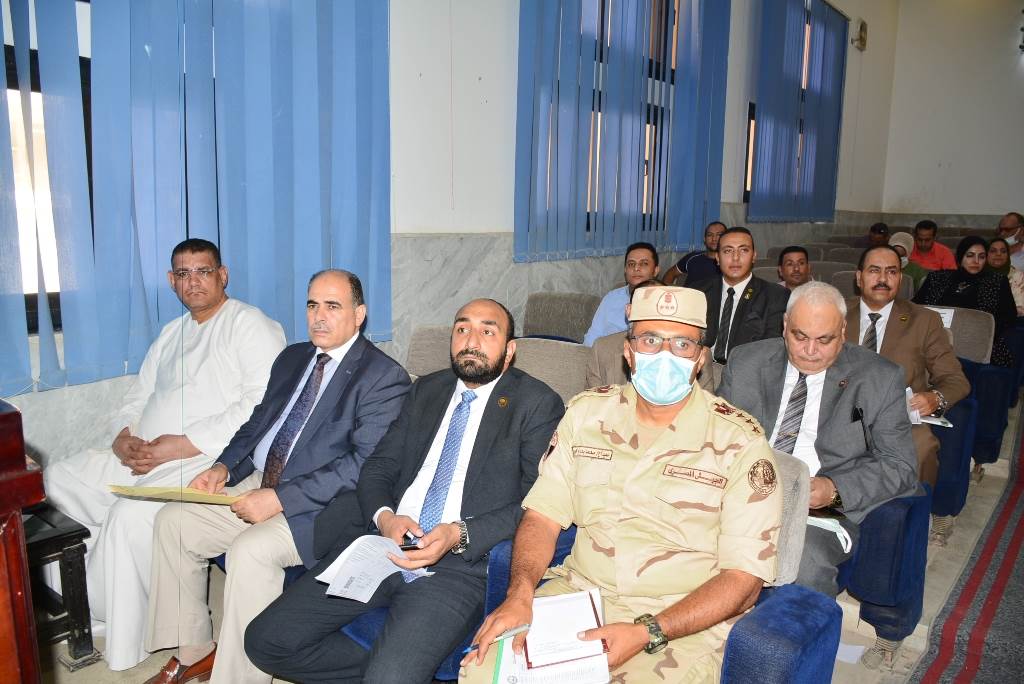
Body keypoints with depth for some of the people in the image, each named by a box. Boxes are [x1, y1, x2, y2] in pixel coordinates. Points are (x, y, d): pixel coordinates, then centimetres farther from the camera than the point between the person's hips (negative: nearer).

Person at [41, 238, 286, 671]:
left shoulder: (251, 325, -5)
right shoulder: (171, 334, 22)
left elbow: (263, 406, -18)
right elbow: (138, 397, 24)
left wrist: (185, 444, -20)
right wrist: (124, 436, 0)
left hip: (207, 461, -9)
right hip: (143, 457, 9)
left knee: (131, 514, -29)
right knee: (55, 480, 0)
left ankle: (124, 649, -8)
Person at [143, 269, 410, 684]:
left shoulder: (385, 378, -13)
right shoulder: (292, 358, 14)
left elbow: (366, 465, -21)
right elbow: (258, 422, 20)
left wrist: (280, 498, -23)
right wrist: (224, 466, -1)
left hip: (323, 506, -8)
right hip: (260, 482, 9)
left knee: (250, 550, -30)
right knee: (172, 520, 0)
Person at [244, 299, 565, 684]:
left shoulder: (538, 404, 0)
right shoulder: (427, 390, 18)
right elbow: (378, 467, 15)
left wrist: (459, 535, -20)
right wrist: (384, 516, -7)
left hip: (459, 563, -5)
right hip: (384, 544, 6)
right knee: (265, 640, -4)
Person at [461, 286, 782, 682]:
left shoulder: (739, 441, -8)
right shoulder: (586, 412, 4)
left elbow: (743, 578, -9)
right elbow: (543, 516, 4)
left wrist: (645, 633, -21)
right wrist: (519, 595, -15)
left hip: (683, 622, -2)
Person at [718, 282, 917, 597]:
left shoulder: (880, 379, 4)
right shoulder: (746, 362, 10)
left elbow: (900, 466, 3)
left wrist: (835, 490, -14)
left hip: (826, 509, -2)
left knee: (804, 562, -35)